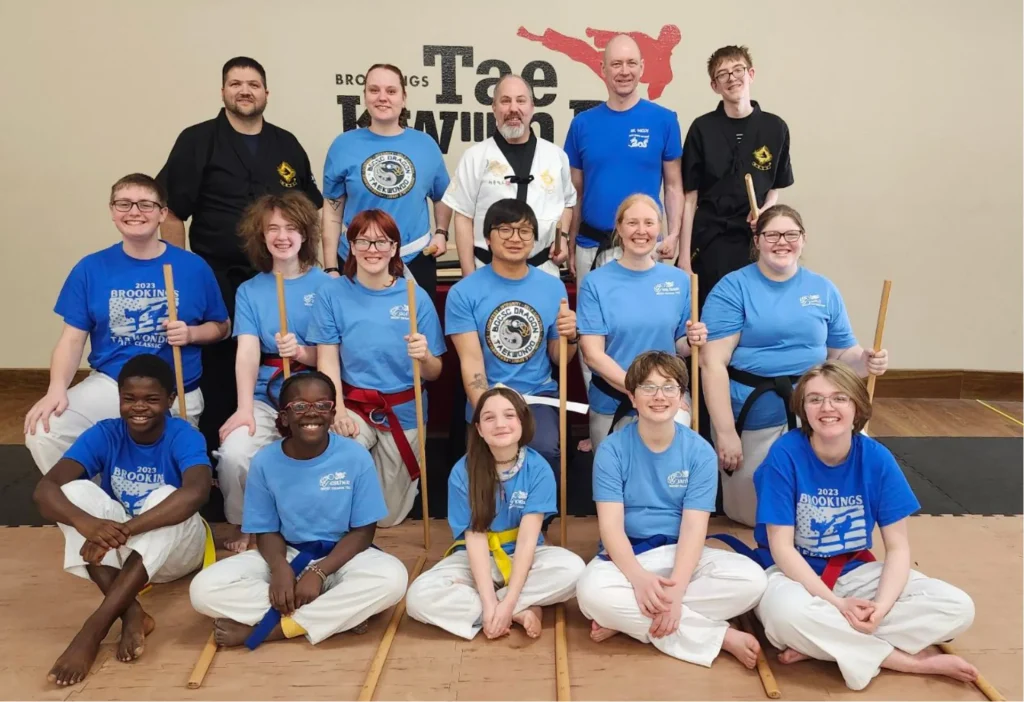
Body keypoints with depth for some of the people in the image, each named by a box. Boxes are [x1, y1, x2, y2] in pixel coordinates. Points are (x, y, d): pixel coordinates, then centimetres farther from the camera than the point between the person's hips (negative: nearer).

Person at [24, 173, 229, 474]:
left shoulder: (193, 267, -2)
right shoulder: (91, 268, 0)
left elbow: (222, 326, 8)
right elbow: (72, 338, 0)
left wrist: (191, 334, -15)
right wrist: (57, 388, -18)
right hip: (109, 384, 0)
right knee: (42, 434, -22)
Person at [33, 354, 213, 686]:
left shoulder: (184, 436, -20)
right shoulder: (103, 434, -12)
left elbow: (196, 492, -41)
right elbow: (45, 488, -25)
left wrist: (124, 529, -49)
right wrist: (86, 523, -46)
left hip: (176, 548, -3)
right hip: (119, 550, 3)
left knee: (166, 497, -34)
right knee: (75, 491, -23)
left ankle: (94, 628, -38)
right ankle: (132, 613, -33)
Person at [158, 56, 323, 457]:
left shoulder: (287, 145, 11)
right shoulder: (197, 141, -1)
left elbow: (311, 208, 17)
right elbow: (172, 213, -4)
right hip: (217, 281, -3)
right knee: (218, 373, 5)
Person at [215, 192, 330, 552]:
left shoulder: (326, 286, 4)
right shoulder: (249, 291, 10)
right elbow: (247, 353, -3)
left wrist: (301, 352, -22)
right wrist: (244, 408, -18)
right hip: (265, 397, 2)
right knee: (234, 453, -25)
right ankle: (242, 524, 5)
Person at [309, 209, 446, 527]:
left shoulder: (415, 296, -7)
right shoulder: (332, 293, -5)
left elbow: (434, 373, -6)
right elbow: (327, 360, -7)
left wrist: (424, 357, -29)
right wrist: (338, 411, -21)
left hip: (403, 411, 0)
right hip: (353, 404, 0)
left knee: (389, 516, 11)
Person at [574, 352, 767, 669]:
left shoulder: (700, 452, -5)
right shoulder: (612, 450, -7)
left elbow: (693, 528, -12)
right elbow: (611, 525, -14)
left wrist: (676, 587, -27)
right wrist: (638, 577, -32)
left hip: (680, 555, 2)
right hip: (626, 556, -1)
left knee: (751, 579, -24)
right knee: (591, 590, -35)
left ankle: (629, 620, -18)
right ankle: (720, 635, -21)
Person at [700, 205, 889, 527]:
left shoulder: (823, 289, 7)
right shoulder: (733, 288, -7)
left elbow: (843, 352, 12)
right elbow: (713, 363, -14)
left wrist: (865, 360, -13)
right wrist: (726, 432, -18)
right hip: (753, 417, -3)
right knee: (754, 515, 10)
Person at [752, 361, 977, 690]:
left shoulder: (877, 458, -8)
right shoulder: (785, 455, -18)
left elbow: (898, 547, -6)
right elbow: (781, 547, -17)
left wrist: (881, 606, -23)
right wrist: (837, 603, -26)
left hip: (855, 572, 5)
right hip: (795, 573, -4)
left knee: (959, 608, -13)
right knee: (788, 613, -39)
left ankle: (821, 644, -18)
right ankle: (913, 660, -17)